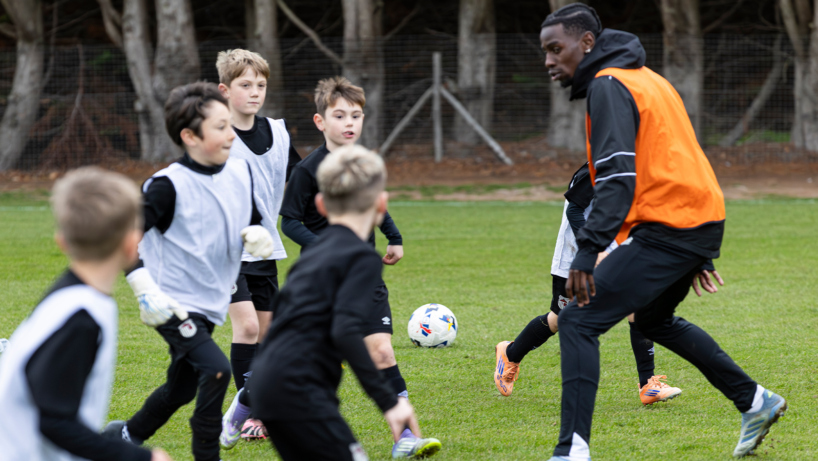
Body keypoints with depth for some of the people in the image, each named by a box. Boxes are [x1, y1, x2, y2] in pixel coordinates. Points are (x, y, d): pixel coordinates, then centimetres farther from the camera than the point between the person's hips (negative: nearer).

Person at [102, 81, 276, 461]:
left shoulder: (240, 173, 2)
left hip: (209, 305, 8)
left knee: (181, 389, 18)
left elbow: (252, 219, 19)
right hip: (174, 304, -8)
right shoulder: (169, 186, -18)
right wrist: (147, 292, -25)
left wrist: (256, 234, -5)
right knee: (216, 370, -24)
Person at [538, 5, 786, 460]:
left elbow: (617, 176, -23)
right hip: (705, 222, 10)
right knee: (655, 319, 32)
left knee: (578, 322, -12)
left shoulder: (609, 85, -10)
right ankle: (756, 403, 37)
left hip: (667, 230, -10)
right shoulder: (647, 79, 21)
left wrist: (589, 249, -30)